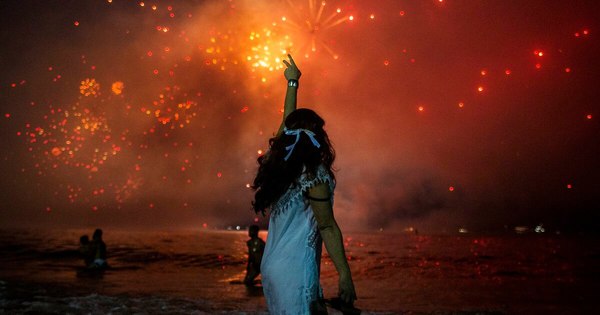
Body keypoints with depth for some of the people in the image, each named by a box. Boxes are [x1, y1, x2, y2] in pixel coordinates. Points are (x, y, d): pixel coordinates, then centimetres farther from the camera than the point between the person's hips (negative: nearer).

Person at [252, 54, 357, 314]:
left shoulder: (281, 162, 4)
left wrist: (293, 83, 29)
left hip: (272, 265, 8)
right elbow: (327, 228, -15)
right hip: (295, 270, -8)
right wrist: (344, 274, -12)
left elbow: (289, 121, 19)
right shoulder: (314, 175, -14)